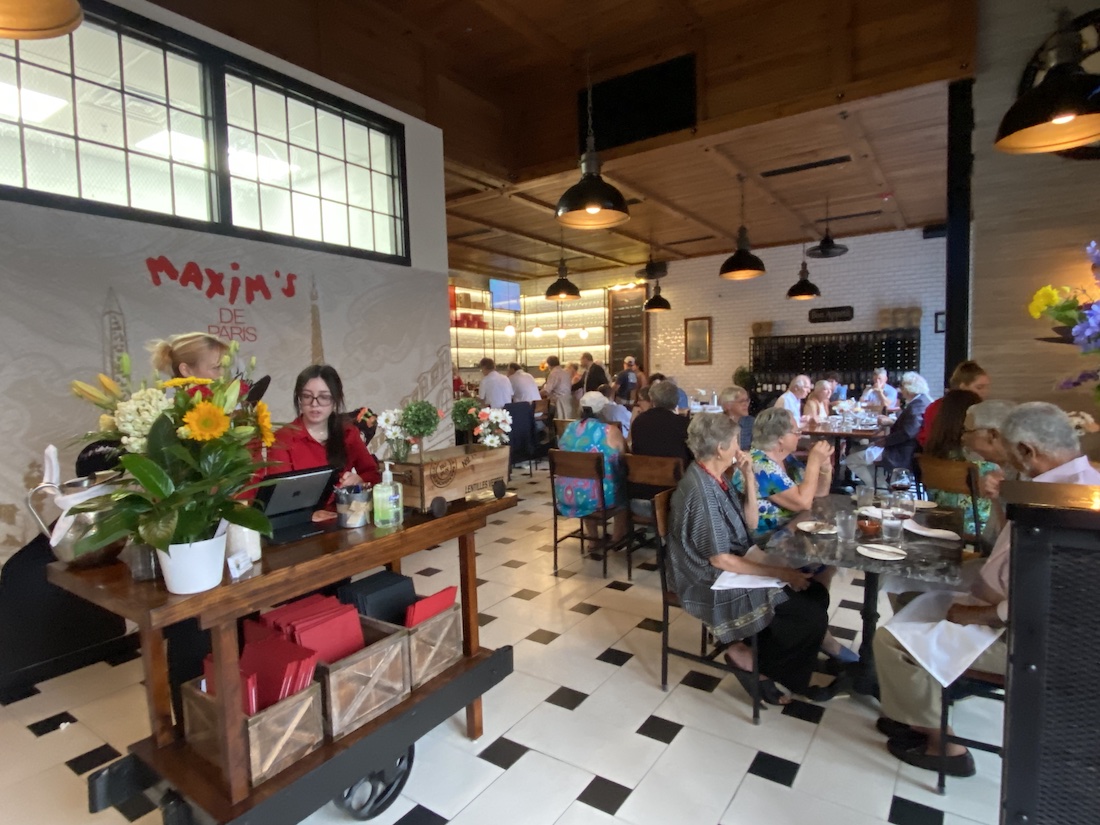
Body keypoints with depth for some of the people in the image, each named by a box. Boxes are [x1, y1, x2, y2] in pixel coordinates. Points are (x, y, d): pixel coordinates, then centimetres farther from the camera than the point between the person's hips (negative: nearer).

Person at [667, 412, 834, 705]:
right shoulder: (699, 490, -25)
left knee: (816, 594, 6)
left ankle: (751, 652, 10)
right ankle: (755, 662, 8)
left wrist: (749, 477, -2)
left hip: (732, 570, 10)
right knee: (812, 616, -11)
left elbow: (749, 525, 8)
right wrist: (779, 572, -19)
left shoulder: (713, 478, 3)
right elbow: (720, 560, -23)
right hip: (714, 585, -9)